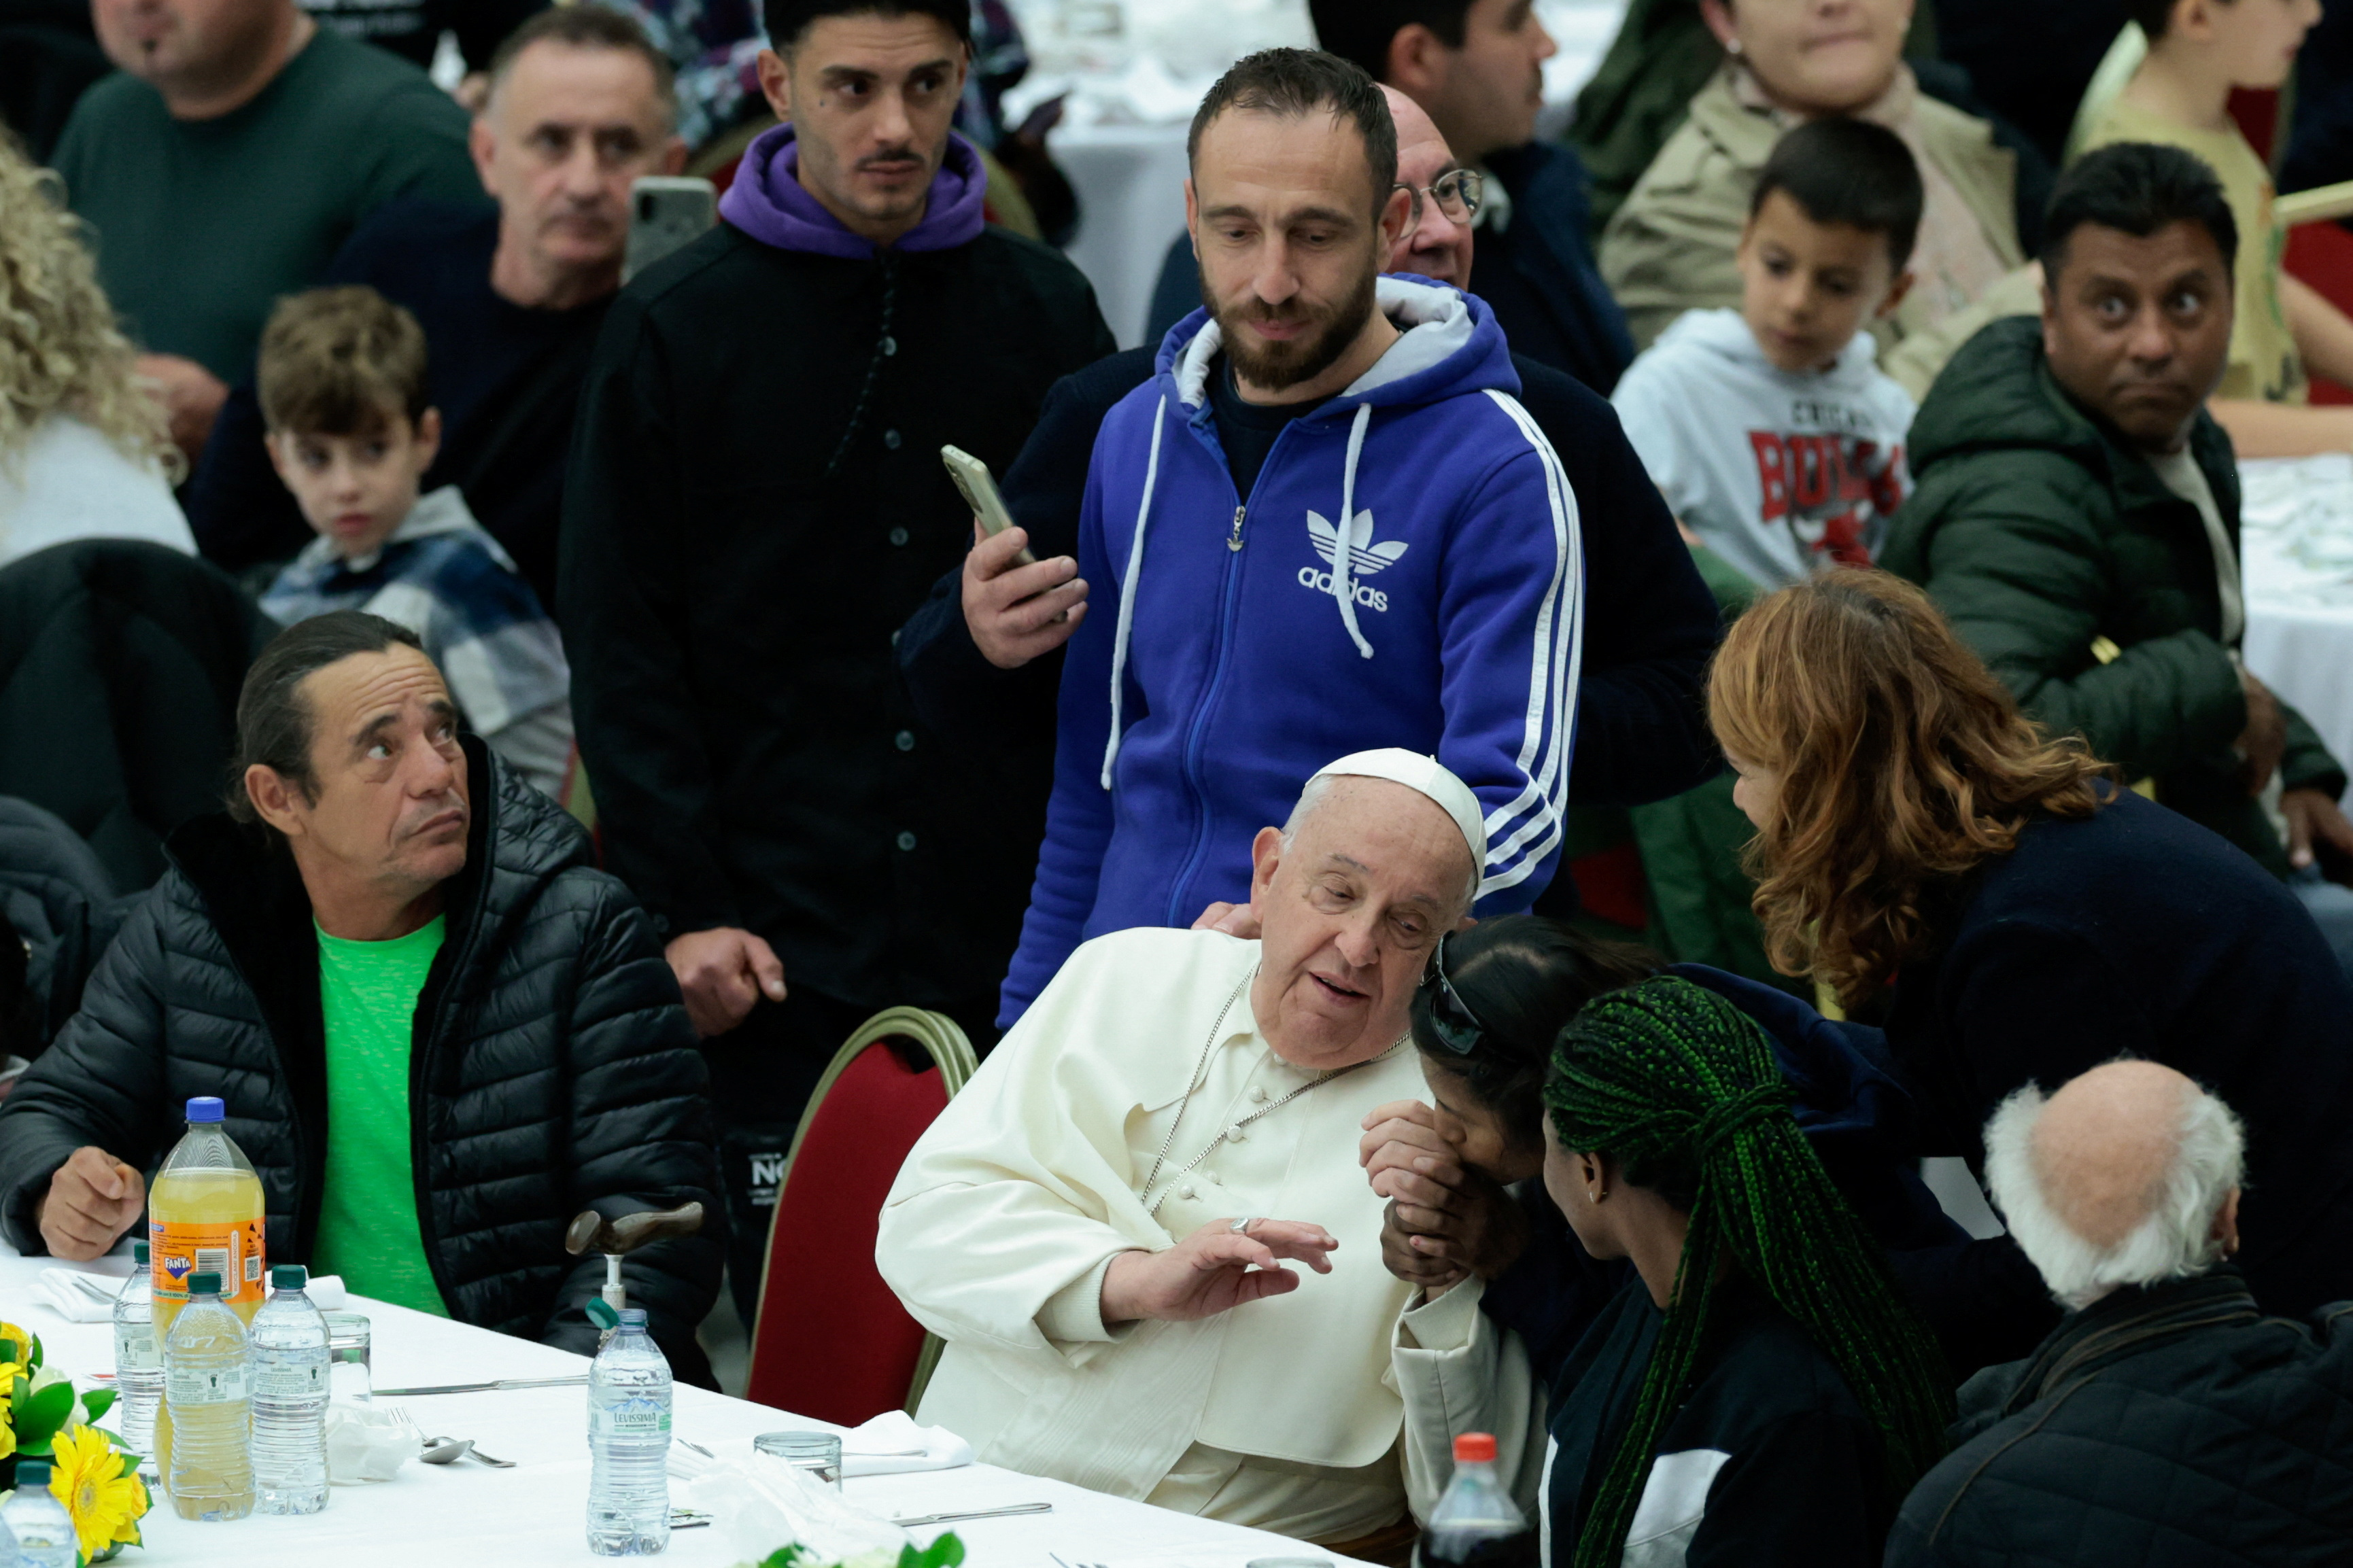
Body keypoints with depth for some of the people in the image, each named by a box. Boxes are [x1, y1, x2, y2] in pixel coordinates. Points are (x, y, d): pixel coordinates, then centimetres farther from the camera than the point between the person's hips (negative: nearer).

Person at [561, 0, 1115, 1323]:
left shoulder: (1047, 312, 9)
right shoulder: (677, 330, 3)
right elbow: (622, 649, 1)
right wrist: (682, 907, -7)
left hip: (1008, 951, 2)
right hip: (775, 951, -2)